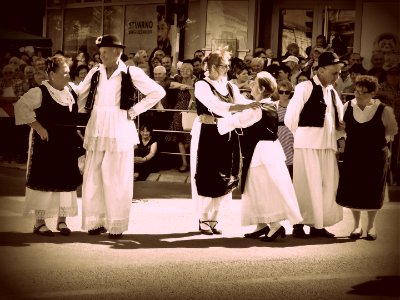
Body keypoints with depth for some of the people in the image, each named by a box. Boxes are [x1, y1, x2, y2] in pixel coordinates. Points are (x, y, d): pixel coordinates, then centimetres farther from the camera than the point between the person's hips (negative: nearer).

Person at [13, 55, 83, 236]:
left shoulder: (70, 93, 9)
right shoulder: (40, 92, -11)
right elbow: (21, 106, -17)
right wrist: (37, 127, -19)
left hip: (67, 145, 6)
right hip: (47, 141, -6)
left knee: (66, 180, 7)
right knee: (44, 180, -3)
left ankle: (62, 220, 16)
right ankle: (39, 222, 3)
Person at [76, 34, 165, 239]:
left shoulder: (131, 73, -4)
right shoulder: (95, 73, 7)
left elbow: (158, 92, -2)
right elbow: (80, 95, 21)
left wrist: (135, 110, -4)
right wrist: (81, 110, 5)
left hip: (119, 131, -3)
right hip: (96, 130, 4)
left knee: (117, 179, -1)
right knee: (93, 177, 3)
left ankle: (116, 225, 6)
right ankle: (96, 221, 11)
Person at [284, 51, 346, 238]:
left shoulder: (332, 92, 16)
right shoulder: (305, 88, -6)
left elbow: (338, 119, 24)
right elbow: (290, 117, -5)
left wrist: (340, 129, 3)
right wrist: (301, 135, 5)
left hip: (328, 145, 7)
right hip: (308, 144, -7)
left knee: (328, 185, 6)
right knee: (306, 185, -5)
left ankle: (318, 224, 15)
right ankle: (299, 224, 3)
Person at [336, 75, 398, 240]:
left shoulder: (383, 110, -10)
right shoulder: (348, 107, -3)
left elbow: (392, 129, 6)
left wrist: (382, 140, -1)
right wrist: (349, 137, 6)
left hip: (375, 156, -2)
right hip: (352, 155, 2)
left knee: (372, 191, 5)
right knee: (351, 190, 2)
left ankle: (371, 225, 23)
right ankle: (357, 224, 19)